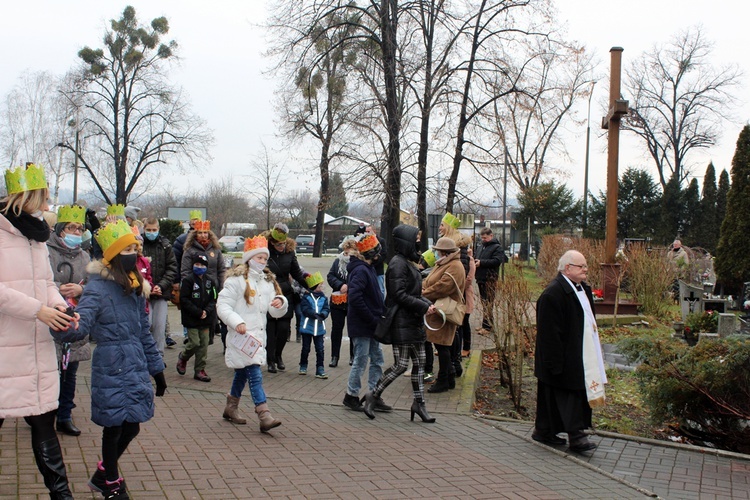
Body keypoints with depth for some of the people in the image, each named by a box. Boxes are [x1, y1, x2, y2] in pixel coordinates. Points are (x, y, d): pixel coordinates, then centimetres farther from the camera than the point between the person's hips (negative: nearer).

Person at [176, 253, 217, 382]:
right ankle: (182, 358, 22)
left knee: (204, 344, 4)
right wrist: (198, 312, -15)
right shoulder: (188, 281, -6)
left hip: (205, 319, 4)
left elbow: (213, 299, 8)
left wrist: (207, 311, -11)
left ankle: (200, 370, 13)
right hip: (191, 319, -4)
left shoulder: (210, 282, 8)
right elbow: (184, 300, -11)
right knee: (194, 343, -8)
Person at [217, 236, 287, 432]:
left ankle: (231, 408, 35)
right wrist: (236, 322, -24)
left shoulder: (268, 282, 14)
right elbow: (223, 305, -11)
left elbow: (275, 313, 10)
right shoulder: (237, 279, -7)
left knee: (242, 373, 19)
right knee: (254, 374, -15)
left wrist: (280, 303, -12)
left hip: (258, 334, 8)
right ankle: (264, 416, -19)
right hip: (241, 335, -8)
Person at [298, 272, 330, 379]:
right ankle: (303, 366, 27)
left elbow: (326, 309, -2)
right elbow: (305, 310, -16)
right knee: (306, 348, 10)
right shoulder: (306, 297, -6)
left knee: (320, 349, 0)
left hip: (319, 328, 3)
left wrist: (323, 314, -24)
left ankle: (320, 369, 7)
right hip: (307, 327, -3)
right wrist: (315, 314, -28)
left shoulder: (323, 298, 5)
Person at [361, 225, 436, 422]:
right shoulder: (398, 264, -15)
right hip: (401, 322, -10)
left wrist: (427, 304, 5)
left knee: (419, 362, 11)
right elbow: (399, 295, -21)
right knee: (401, 364, -7)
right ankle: (373, 395, 6)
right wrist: (424, 307, -17)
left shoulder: (408, 263, 15)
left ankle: (419, 403, 18)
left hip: (414, 321, 10)